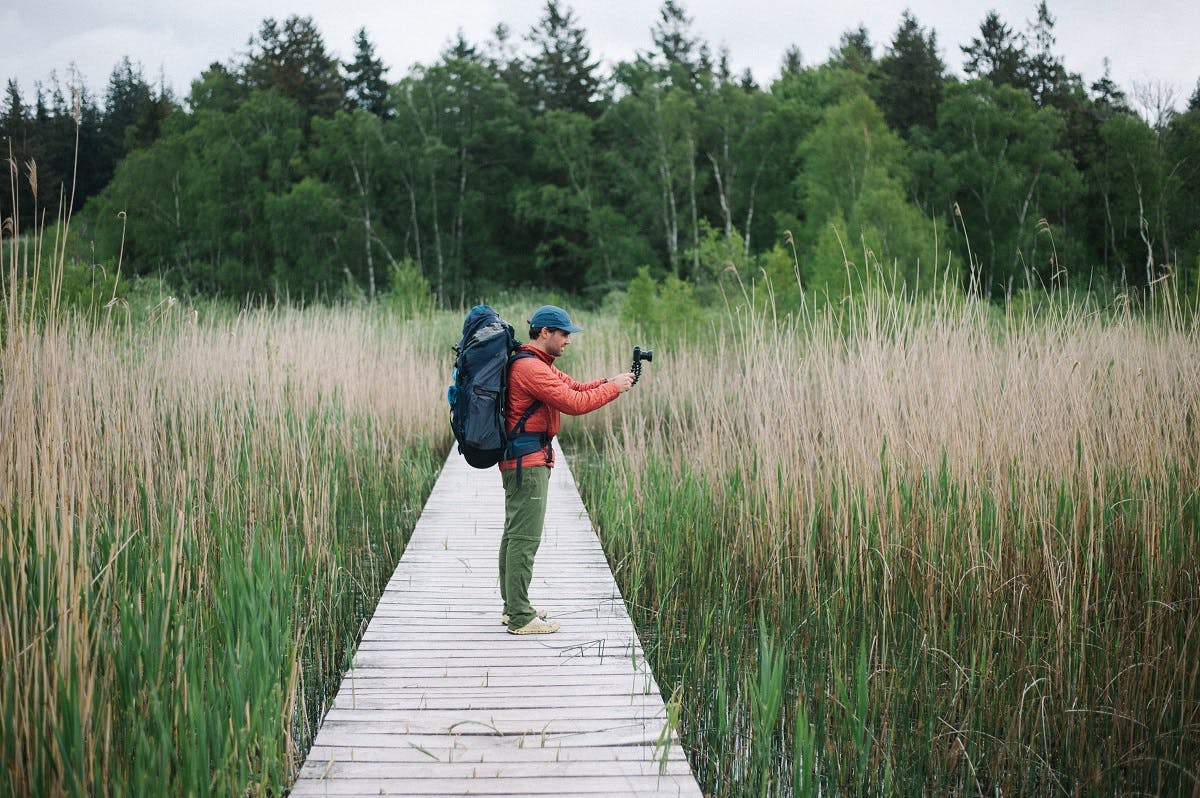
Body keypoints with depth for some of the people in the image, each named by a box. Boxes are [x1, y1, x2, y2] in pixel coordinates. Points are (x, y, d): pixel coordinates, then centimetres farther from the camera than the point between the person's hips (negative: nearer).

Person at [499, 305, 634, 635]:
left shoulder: (540, 365, 18)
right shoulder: (530, 367, -17)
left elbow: (574, 388, 16)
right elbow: (573, 404, -21)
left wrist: (609, 383, 0)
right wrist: (614, 388, -11)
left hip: (522, 459, 11)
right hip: (527, 460, -11)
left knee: (515, 533, 15)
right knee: (525, 537, -9)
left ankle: (513, 607, 24)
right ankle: (520, 617, -7)